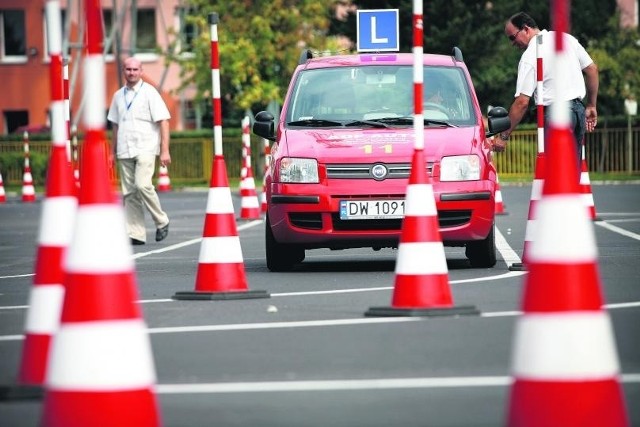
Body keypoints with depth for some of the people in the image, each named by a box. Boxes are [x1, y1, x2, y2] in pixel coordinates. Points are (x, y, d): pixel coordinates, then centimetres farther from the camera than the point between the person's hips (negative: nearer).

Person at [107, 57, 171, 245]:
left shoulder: (149, 93, -2)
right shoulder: (118, 95, 14)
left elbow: (163, 122, -5)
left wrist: (165, 151, -12)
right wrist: (112, 152, 18)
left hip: (145, 149, -5)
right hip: (124, 151, 5)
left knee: (143, 185, -20)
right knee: (129, 193, 1)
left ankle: (161, 221, -1)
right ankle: (136, 234, 4)